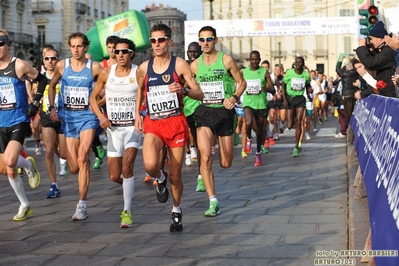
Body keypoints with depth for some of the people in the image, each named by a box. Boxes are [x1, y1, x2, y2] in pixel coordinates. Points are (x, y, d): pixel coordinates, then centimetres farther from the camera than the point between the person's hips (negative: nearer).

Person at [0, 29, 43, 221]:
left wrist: (35, 103, -5)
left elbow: (42, 80, 2)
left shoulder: (19, 65, -9)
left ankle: (29, 164, 11)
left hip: (18, 121, -5)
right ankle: (24, 205, 25)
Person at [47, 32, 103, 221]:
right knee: (74, 168, 0)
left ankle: (82, 206, -14)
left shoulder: (94, 67, -5)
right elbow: (52, 86, 17)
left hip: (87, 116, -2)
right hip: (67, 118, 3)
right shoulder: (61, 66, 3)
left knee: (82, 158, -21)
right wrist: (52, 108, 7)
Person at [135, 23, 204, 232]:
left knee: (175, 176, 5)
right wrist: (137, 115, 13)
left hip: (176, 123, -1)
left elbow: (200, 95, -6)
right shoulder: (143, 68, 5)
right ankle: (160, 179, 10)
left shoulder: (179, 65, -3)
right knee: (150, 165, -27)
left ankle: (176, 212, 32)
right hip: (153, 124, 1)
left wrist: (184, 90, -26)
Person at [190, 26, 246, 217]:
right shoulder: (195, 65, 5)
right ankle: (213, 203, -12)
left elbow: (242, 82, 2)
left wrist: (235, 97, -16)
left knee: (226, 163, 5)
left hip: (225, 111, -1)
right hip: (204, 112, 1)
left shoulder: (226, 60, -3)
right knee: (205, 156, -19)